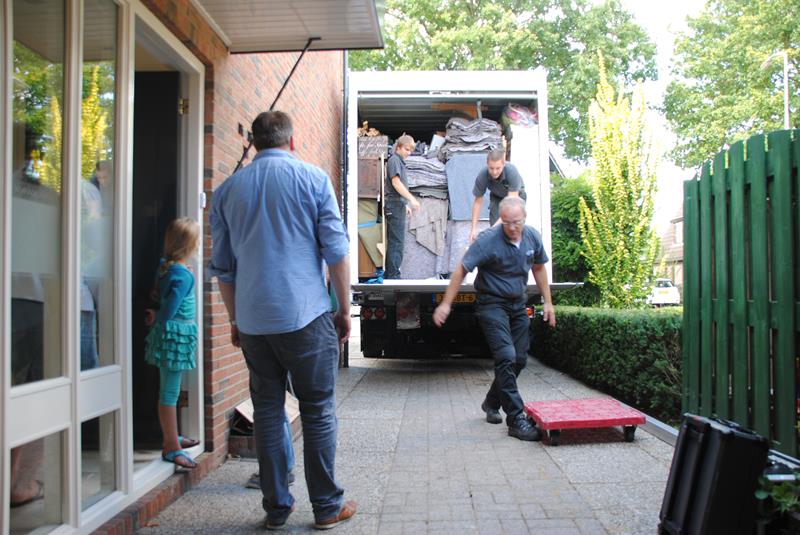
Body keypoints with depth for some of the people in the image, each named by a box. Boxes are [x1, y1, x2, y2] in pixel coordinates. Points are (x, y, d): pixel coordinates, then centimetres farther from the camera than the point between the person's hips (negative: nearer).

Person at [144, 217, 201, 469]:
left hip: (169, 332, 9)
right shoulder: (183, 275, -20)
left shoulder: (164, 266, 7)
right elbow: (168, 311, -18)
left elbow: (158, 299, 15)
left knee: (169, 389, 19)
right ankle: (171, 447, 6)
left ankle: (172, 437, 33)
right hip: (176, 334, -9)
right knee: (170, 392, -2)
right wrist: (155, 319, -1)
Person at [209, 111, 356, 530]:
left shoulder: (227, 190, 10)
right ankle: (327, 506, 15)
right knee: (318, 411, 7)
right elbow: (336, 251, -3)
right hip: (306, 315, -3)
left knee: (267, 411, 12)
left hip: (253, 321, 3)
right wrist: (344, 309, 5)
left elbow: (222, 266, 13)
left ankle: (276, 507, 18)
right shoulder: (313, 179, -1)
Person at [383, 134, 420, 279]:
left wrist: (405, 205, 26)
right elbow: (396, 182, -18)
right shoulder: (394, 159, -7)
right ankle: (393, 275, -10)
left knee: (394, 242, 12)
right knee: (396, 242, -10)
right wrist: (411, 199, -20)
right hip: (394, 204, -10)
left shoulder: (400, 161, 21)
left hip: (398, 205, 10)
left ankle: (389, 275, 16)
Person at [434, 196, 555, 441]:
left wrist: (548, 302, 13)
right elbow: (462, 270, -18)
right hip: (492, 304, -6)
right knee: (506, 357, -17)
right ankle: (516, 419, -11)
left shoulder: (533, 237, -3)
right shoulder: (488, 240, -20)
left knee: (519, 359, 8)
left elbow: (538, 268, 13)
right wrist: (446, 304, -19)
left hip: (518, 304, 6)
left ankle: (492, 403, 30)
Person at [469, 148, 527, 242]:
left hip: (516, 195, -1)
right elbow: (478, 202, -17)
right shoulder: (482, 177, -32)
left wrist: (498, 224, -50)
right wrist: (474, 228, -19)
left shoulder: (512, 171, -40)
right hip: (497, 197, 2)